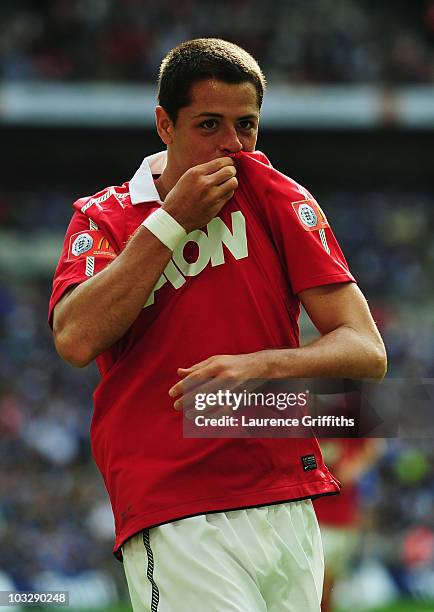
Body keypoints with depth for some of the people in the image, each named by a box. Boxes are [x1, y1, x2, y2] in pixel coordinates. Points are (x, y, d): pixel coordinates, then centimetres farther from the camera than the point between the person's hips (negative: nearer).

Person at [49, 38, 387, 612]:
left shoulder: (274, 195, 8)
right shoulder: (104, 217, 7)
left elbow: (367, 350, 1)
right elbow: (76, 339, -13)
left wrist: (261, 365, -17)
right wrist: (173, 219, -9)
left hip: (291, 514, 3)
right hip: (172, 517, -3)